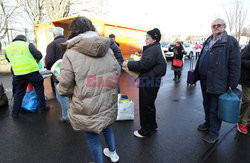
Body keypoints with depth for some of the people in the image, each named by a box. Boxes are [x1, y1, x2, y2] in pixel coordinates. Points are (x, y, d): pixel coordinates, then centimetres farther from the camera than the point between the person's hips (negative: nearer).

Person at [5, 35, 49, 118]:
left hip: (18, 74, 4)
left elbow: (9, 60, 20)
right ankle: (42, 108, 18)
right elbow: (39, 55, -3)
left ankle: (15, 113, 23)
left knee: (18, 93, 15)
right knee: (39, 89, 12)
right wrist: (35, 61, 17)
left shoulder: (8, 48, 9)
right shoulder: (28, 45, -5)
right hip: (32, 71, -4)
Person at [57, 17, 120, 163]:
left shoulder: (71, 54, -16)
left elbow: (64, 89, -15)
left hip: (88, 109, -5)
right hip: (109, 105, 5)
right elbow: (117, 73, 6)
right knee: (107, 127, 30)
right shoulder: (108, 50, -3)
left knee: (93, 137, 18)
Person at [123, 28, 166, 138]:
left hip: (149, 82, -11)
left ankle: (145, 131, 18)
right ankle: (153, 126, 38)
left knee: (146, 106, 1)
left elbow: (144, 64, -27)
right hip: (151, 81, 11)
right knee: (149, 104, 21)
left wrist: (128, 64, -17)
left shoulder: (153, 50, -17)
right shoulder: (154, 48, 18)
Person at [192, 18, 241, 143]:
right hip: (204, 80, 7)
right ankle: (208, 123, 42)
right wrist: (196, 75, 14)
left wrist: (232, 84, -14)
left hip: (217, 82, -7)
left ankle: (214, 133, 21)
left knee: (215, 108, 4)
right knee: (206, 104, 21)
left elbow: (235, 65, -12)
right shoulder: (207, 42, 14)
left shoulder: (230, 41, -8)